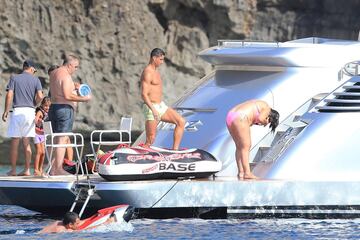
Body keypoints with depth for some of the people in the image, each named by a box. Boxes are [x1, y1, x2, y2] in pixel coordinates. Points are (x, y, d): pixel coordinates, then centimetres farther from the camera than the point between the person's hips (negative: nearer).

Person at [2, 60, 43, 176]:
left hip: (17, 111, -2)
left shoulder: (14, 78, 2)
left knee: (14, 142, 2)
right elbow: (40, 96, -5)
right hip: (30, 111, 2)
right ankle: (27, 170, 6)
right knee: (27, 142, 8)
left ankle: (13, 170, 2)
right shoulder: (35, 80, 5)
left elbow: (9, 95, -6)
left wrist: (6, 111, -1)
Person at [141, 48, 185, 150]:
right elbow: (144, 94, -23)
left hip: (161, 106, 9)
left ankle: (175, 150, -3)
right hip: (151, 108, -9)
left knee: (181, 122, -3)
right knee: (150, 140, -6)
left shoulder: (155, 71, 15)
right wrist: (153, 110, -31)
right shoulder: (147, 73, -16)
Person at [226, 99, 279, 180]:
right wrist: (264, 122, 7)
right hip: (240, 119, -10)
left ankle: (241, 172, 16)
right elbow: (260, 118, -13)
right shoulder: (267, 109, 4)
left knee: (240, 147, 15)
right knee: (245, 147, -6)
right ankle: (247, 173, -10)